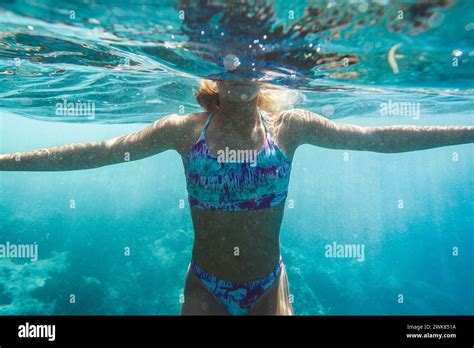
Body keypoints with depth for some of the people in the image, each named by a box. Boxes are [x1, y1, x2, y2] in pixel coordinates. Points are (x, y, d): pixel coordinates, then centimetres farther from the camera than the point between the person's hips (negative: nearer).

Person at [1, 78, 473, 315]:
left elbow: (378, 137, -7)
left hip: (269, 286, 1)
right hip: (205, 286, 0)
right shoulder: (185, 129, -10)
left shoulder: (290, 126, -8)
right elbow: (98, 152, -9)